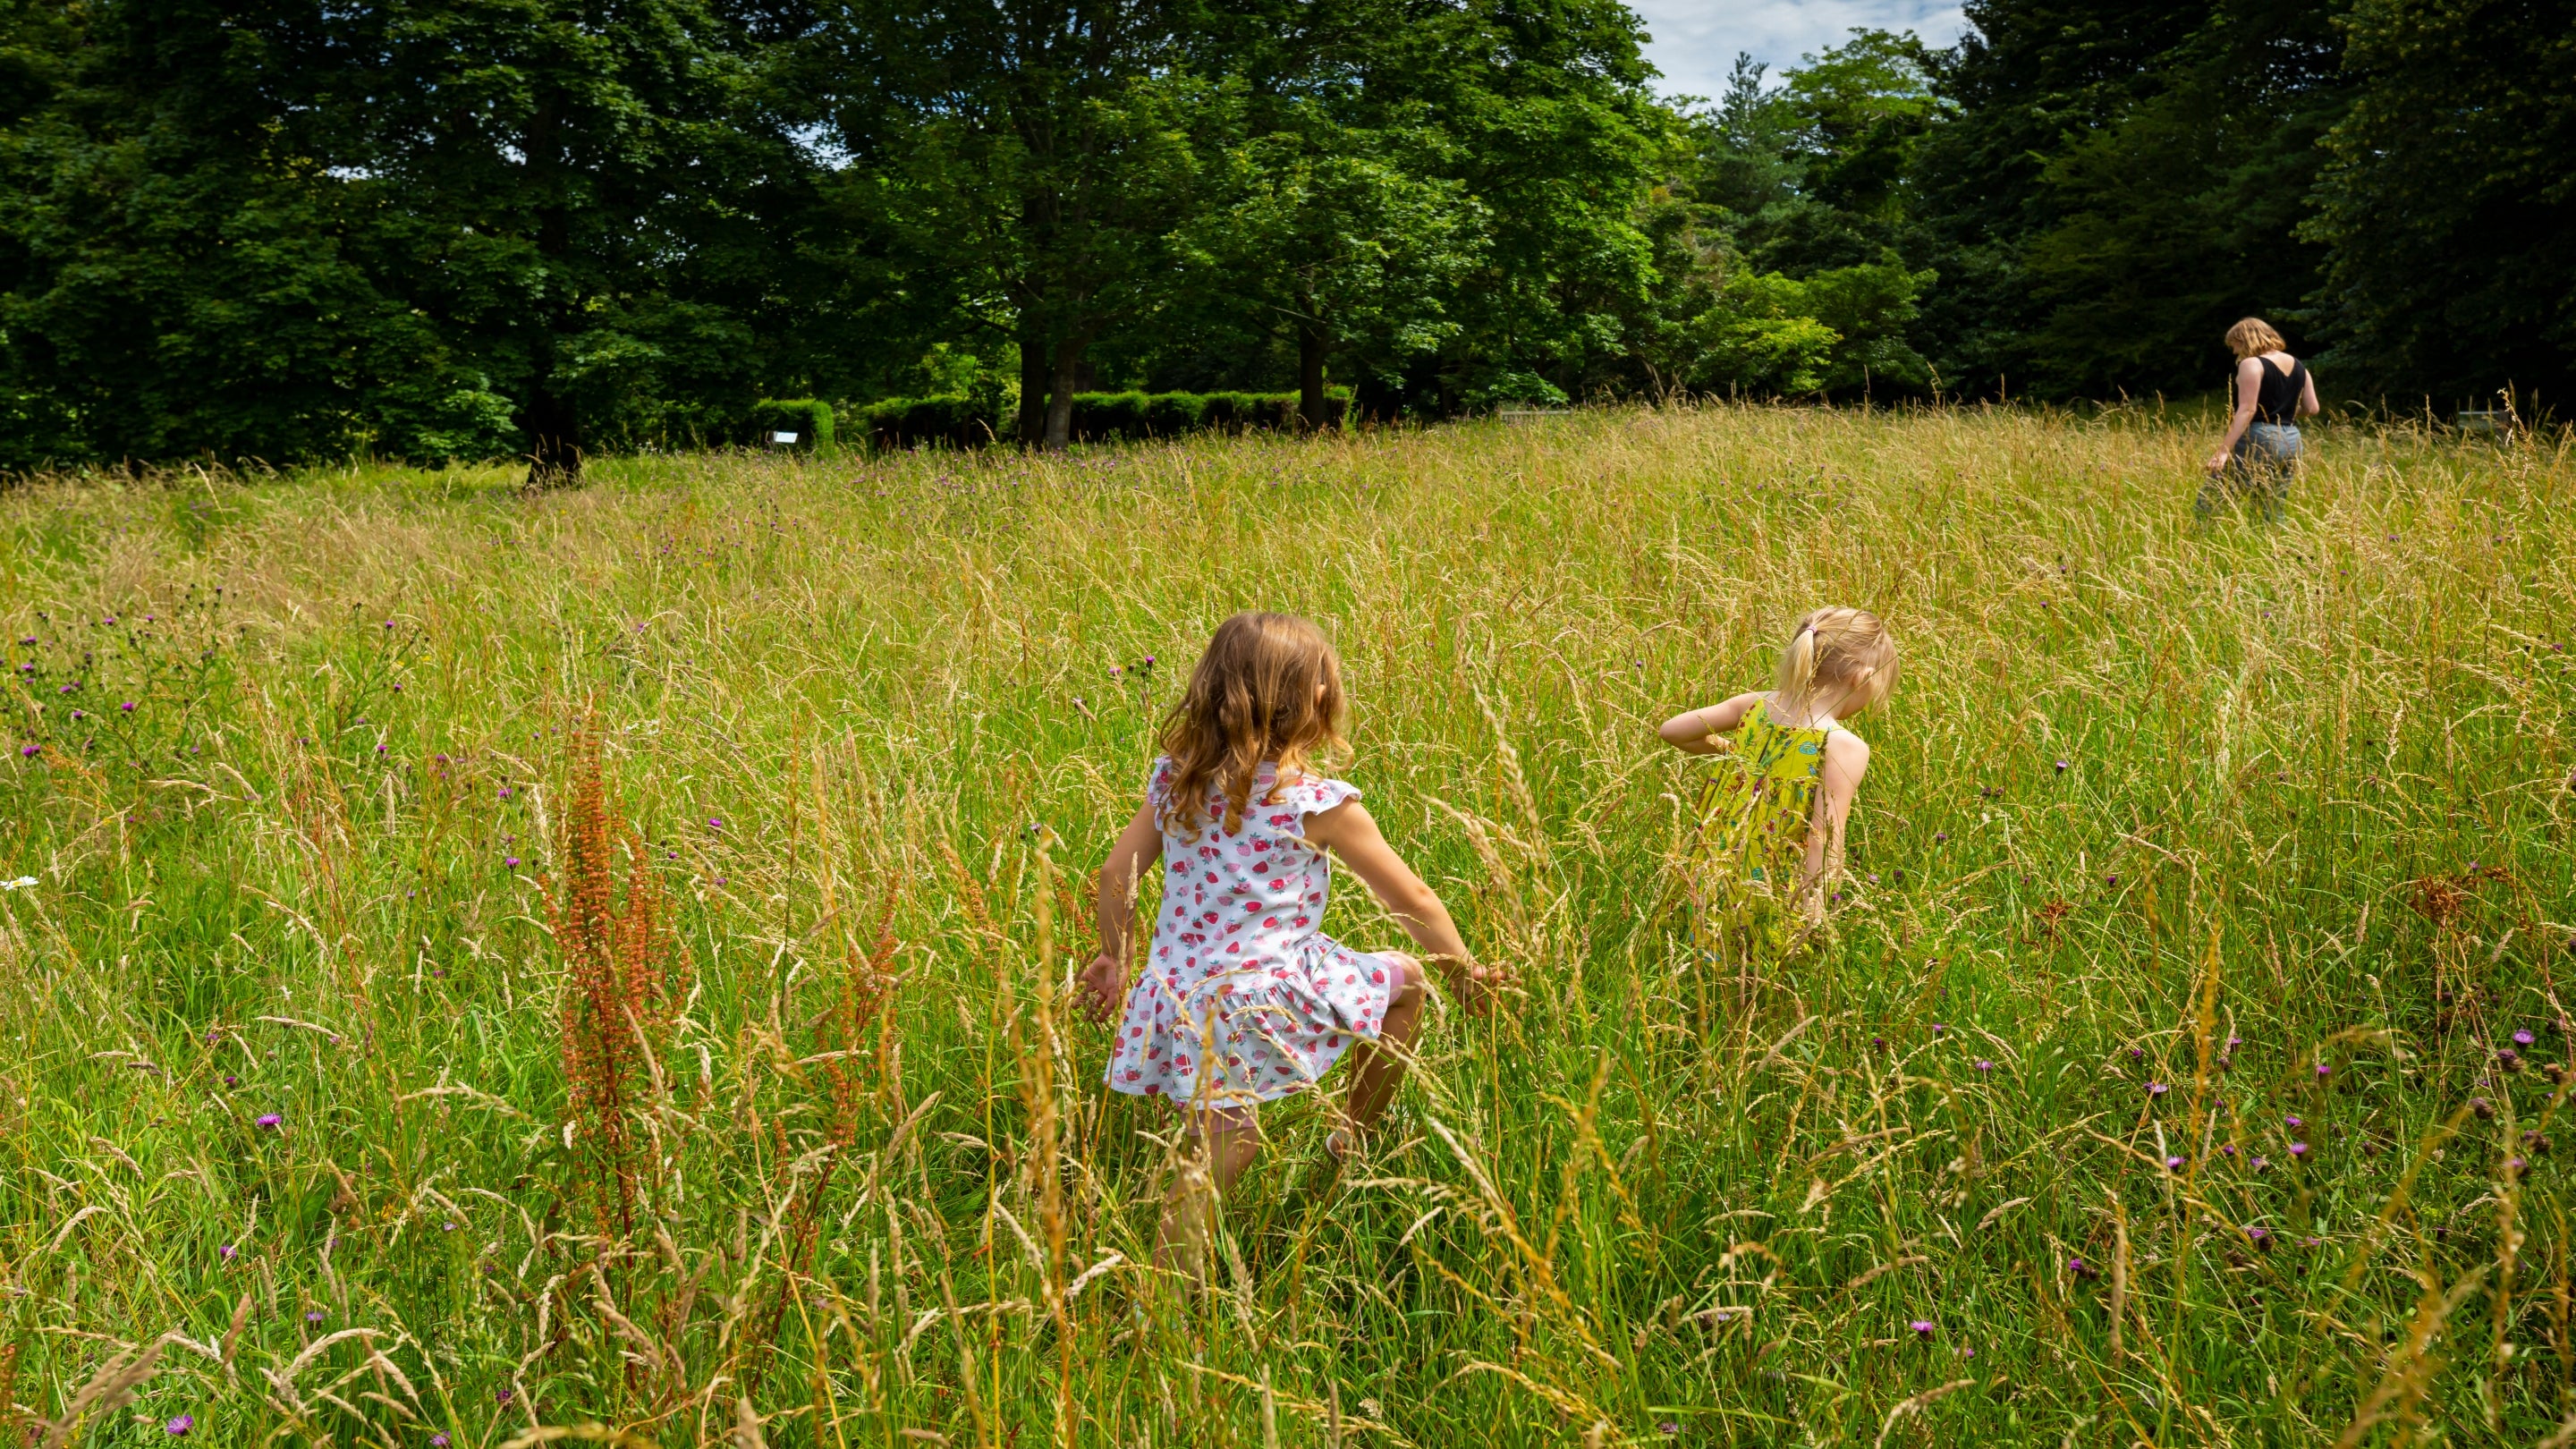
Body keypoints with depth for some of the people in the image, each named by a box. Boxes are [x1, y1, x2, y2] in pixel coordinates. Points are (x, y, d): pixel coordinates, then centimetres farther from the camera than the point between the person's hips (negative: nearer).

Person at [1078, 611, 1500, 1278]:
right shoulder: (1317, 804, -9)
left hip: (1174, 997, 6)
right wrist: (1466, 972, 14)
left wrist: (1115, 961, 26)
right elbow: (1413, 902, -1)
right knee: (1402, 978, 17)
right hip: (1262, 997, -5)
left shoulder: (1175, 779, 6)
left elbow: (1116, 873, 11)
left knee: (1222, 1145, 18)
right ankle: (1352, 1143, 30)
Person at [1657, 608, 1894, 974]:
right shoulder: (1846, 747, -14)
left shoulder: (1754, 706, 1)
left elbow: (1670, 730, 9)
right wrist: (1813, 911, -15)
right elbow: (1825, 842, -19)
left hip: (1713, 884, 6)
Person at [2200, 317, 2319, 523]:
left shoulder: (2252, 364, -8)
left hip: (2258, 440, -8)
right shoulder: (2298, 366, 14)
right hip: (2291, 442, 8)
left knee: (2207, 502, -8)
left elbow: (2247, 410, -17)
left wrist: (2224, 450, -21)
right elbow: (2311, 407, 12)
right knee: (2272, 512, 11)